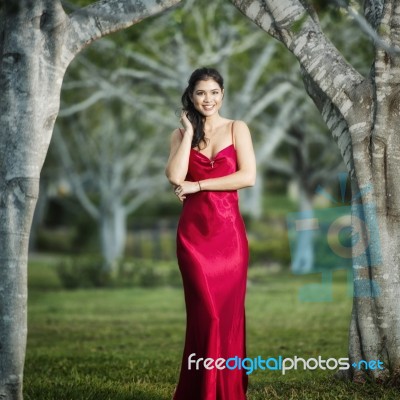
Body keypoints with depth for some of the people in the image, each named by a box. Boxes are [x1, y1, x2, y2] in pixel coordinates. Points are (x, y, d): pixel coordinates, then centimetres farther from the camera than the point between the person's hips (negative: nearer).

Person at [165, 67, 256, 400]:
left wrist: (197, 186, -8)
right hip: (193, 232, 0)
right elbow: (175, 176, -8)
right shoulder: (181, 134, 10)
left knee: (229, 312, 2)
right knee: (206, 313, -4)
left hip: (228, 231, 0)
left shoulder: (237, 129, 5)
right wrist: (190, 132, -4)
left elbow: (248, 176, -9)